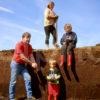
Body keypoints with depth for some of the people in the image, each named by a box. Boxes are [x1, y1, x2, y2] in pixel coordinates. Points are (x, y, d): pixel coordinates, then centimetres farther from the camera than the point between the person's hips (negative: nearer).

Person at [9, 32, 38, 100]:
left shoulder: (29, 46, 5)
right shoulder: (19, 44, -18)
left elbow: (31, 56, -1)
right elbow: (22, 57, -22)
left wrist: (34, 63, -20)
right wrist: (31, 63, -20)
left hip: (23, 65, 7)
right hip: (16, 64, -7)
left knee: (28, 78, -3)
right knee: (13, 81, -1)